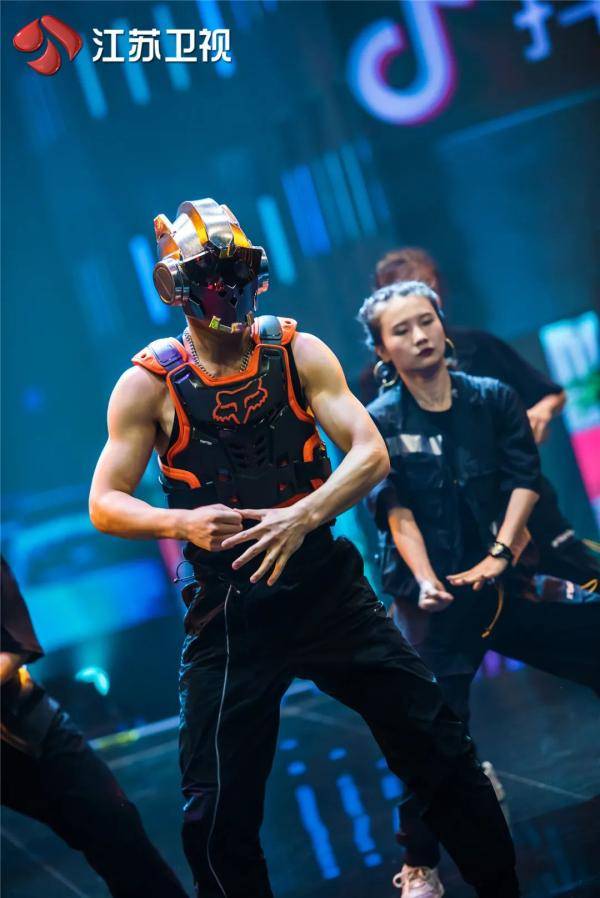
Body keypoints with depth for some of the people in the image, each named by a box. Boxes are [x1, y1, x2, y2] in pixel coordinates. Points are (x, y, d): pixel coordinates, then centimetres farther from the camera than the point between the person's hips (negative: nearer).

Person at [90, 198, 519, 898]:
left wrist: (303, 515, -27)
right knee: (216, 815, -1)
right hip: (227, 611, -1)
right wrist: (181, 522, -24)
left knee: (438, 747, 4)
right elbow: (105, 504, -4)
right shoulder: (148, 383, -5)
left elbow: (370, 453, -9)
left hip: (327, 585, 1)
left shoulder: (298, 353, -2)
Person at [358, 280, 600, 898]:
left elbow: (524, 480, -3)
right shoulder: (378, 423, -2)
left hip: (511, 579, 3)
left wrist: (499, 553, -18)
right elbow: (396, 511, -10)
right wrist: (425, 581, -25)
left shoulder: (494, 399, 5)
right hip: (442, 594, -3)